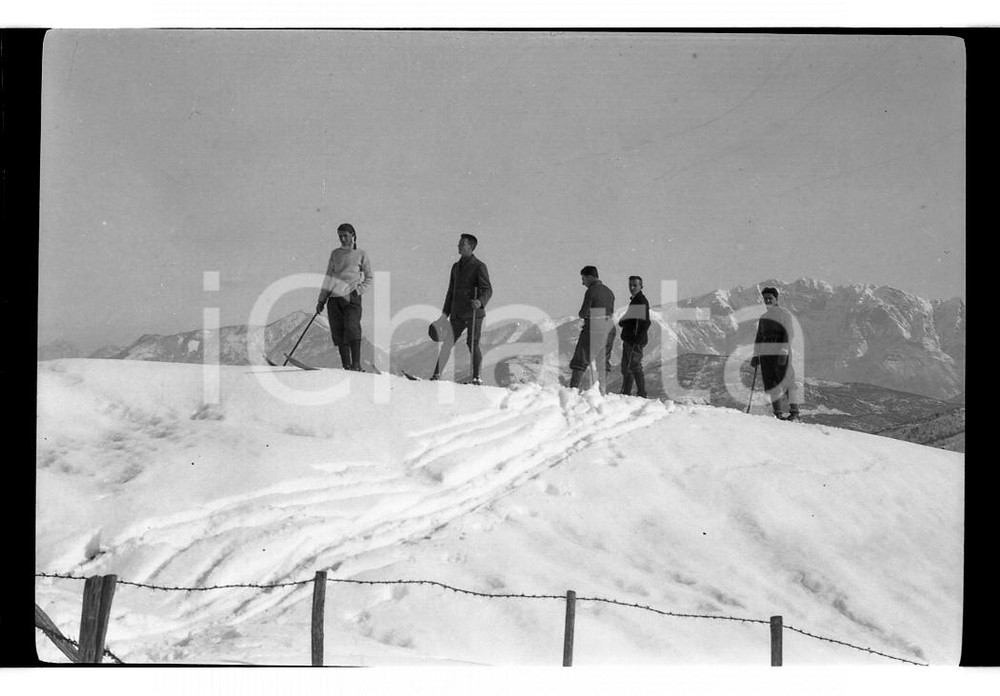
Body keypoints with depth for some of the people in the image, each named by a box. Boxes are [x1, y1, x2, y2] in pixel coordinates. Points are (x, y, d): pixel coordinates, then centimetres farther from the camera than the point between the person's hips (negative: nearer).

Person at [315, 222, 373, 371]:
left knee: (352, 328, -21)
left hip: (352, 297, -4)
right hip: (334, 297, 4)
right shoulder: (335, 254, 17)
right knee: (338, 333, -3)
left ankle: (356, 364, -23)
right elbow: (328, 277, 19)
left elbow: (369, 278, 11)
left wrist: (359, 290, -6)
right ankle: (346, 366, 0)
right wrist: (321, 300, 15)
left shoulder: (361, 254, 8)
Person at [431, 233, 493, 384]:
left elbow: (488, 289, -11)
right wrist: (445, 313, 18)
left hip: (473, 313, -6)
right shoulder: (456, 266, 17)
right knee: (447, 343, 1)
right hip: (457, 314, 6)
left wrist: (481, 301, -32)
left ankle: (476, 377, 6)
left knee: (472, 344, -4)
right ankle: (436, 374, 3)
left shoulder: (479, 266, -3)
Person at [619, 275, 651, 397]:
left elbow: (645, 322, -20)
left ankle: (641, 395, -4)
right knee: (625, 367, 14)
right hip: (628, 339, 10)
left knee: (635, 366, -8)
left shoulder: (642, 301, -13)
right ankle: (625, 393, 21)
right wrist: (623, 323, 10)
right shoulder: (634, 300, 18)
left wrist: (638, 338, -23)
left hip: (635, 341, -10)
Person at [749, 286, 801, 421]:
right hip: (765, 352, 6)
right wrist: (755, 355, 15)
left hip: (780, 352, -6)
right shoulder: (763, 317, 20)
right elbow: (758, 337, 23)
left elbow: (789, 334, -7)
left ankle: (794, 412, -3)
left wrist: (784, 352, -17)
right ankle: (777, 413, 4)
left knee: (787, 381, -8)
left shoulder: (784, 313, 2)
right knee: (771, 383, 1)